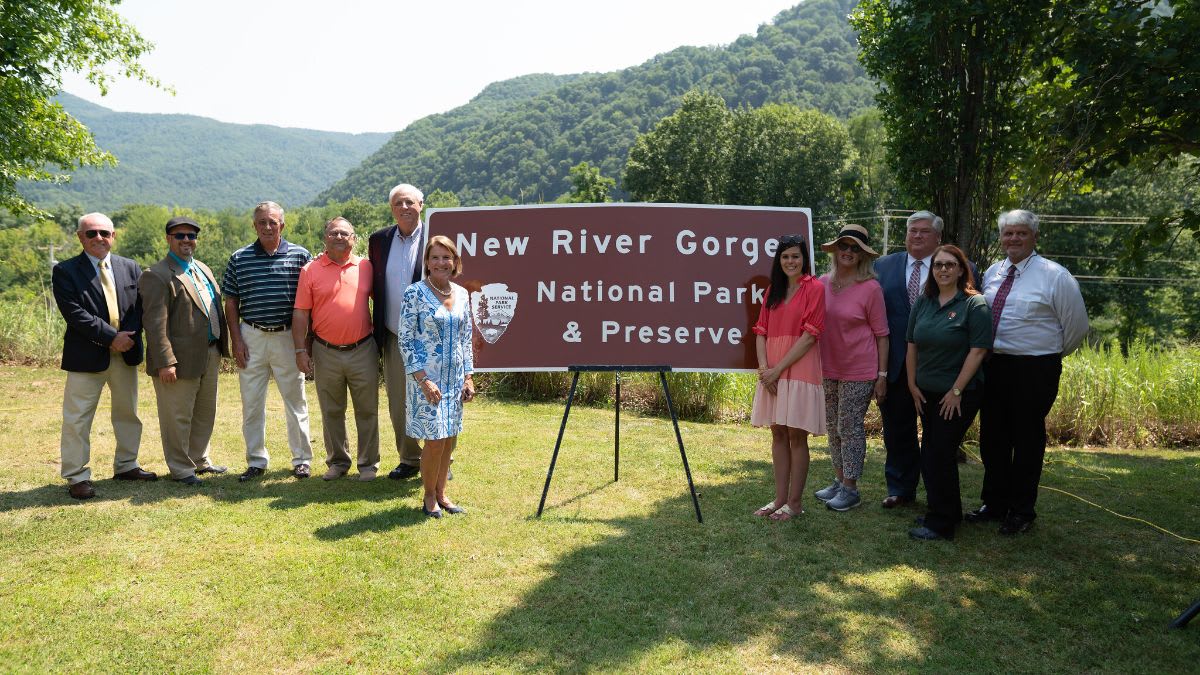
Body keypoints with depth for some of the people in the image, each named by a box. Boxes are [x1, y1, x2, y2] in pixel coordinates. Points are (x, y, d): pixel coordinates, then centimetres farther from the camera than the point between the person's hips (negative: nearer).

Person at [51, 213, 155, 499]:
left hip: (126, 352, 4)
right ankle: (77, 477, 9)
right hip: (86, 356, -4)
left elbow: (139, 306, 4)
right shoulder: (65, 271, -4)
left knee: (128, 413, 15)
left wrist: (129, 337, -12)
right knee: (77, 419, -1)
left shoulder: (130, 268, 8)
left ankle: (126, 465, 29)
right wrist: (111, 337, -18)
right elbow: (75, 314, -13)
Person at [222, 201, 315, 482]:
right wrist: (236, 339, 0)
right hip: (251, 337, 2)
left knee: (296, 401, 6)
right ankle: (256, 461, 19)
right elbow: (231, 302, 7)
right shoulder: (239, 259, 4)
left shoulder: (300, 255, -1)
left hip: (288, 336, -1)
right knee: (251, 403, 7)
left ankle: (302, 459, 18)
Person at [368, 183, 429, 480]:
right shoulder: (378, 240, 8)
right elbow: (374, 285, 16)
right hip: (394, 338, 4)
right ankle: (409, 459, 26)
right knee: (398, 405, 11)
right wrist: (378, 328, 8)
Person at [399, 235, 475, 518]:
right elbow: (405, 339, -10)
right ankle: (429, 497, 14)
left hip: (455, 378, 5)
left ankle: (441, 492, 24)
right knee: (435, 438, -4)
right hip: (427, 377, -5)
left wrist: (468, 376, 7)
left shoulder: (461, 294, 7)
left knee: (449, 437, 9)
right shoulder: (415, 293, -9)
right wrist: (423, 379, -16)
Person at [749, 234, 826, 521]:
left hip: (798, 371, -6)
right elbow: (761, 332, 9)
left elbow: (809, 336, -12)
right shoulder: (773, 290, 14)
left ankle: (795, 502, 10)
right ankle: (780, 498, 18)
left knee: (796, 435, 0)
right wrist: (764, 367, -7)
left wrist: (778, 369, -14)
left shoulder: (814, 288, -4)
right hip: (772, 372, 6)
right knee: (778, 434, 10)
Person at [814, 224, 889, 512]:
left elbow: (882, 335, -5)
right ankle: (839, 480, 29)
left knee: (850, 428, 0)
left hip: (858, 371, -5)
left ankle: (850, 488, 12)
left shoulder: (870, 288, -10)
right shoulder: (823, 284, 3)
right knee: (833, 428, 14)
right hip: (828, 369, 5)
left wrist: (882, 375, -7)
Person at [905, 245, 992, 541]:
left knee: (940, 455, -4)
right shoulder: (923, 303, 7)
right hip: (926, 393, 6)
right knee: (931, 454, 12)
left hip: (958, 395, -6)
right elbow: (912, 346, 10)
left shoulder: (974, 305, -11)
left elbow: (978, 350, -15)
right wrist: (912, 384, 5)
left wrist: (956, 391, -16)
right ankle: (948, 512, 28)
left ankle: (941, 523, 8)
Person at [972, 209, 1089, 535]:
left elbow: (1077, 325, -4)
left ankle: (1022, 511, 21)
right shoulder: (992, 273, 8)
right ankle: (995, 503, 28)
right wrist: (987, 354, 12)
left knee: (1027, 440, 6)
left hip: (1033, 372, -6)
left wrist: (1052, 354, 6)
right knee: (992, 438, 13)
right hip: (992, 366, 6)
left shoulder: (1054, 275, -9)